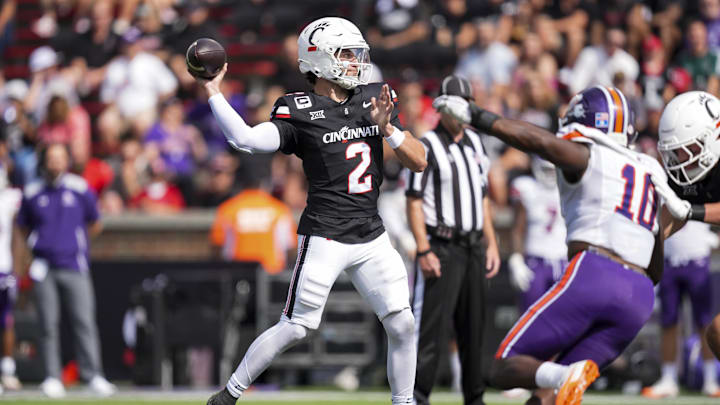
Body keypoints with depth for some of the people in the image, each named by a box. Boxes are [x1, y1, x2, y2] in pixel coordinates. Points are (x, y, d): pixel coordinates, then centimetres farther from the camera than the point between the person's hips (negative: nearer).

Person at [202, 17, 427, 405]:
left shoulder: (374, 100, 8)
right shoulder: (300, 112, -7)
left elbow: (419, 162, 6)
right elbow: (246, 139, -21)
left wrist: (387, 128, -10)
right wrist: (213, 93, -27)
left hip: (372, 237, 5)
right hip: (325, 238, -5)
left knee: (402, 325, 0)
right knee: (294, 327, -5)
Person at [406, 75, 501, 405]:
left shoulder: (474, 142, 14)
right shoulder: (428, 146, -8)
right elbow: (414, 202, -11)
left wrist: (491, 243, 15)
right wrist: (423, 251, -19)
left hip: (473, 247, 7)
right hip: (442, 250, -7)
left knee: (473, 327, 12)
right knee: (433, 327, -11)